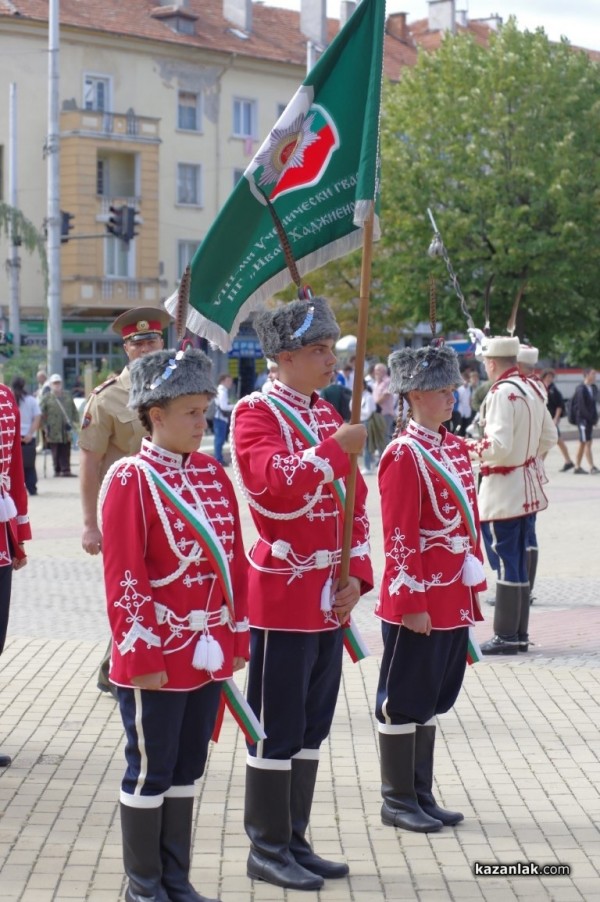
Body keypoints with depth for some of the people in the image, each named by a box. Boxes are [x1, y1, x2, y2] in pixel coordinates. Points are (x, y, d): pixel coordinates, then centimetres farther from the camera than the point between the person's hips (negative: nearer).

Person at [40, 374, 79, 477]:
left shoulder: (67, 396, 13)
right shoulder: (46, 397, 0)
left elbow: (74, 410, 17)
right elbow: (42, 414, -2)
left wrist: (75, 421, 7)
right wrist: (44, 427, -8)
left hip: (66, 430, 3)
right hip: (54, 431, -3)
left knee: (66, 451, 2)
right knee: (56, 452, 1)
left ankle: (66, 470, 5)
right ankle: (57, 470, 9)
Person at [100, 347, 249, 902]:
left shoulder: (214, 475, 7)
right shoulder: (130, 480, -12)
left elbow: (235, 563, 12)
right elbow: (124, 578, -14)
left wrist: (238, 637, 10)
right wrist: (142, 656, -15)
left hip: (209, 653, 6)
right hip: (157, 657, -6)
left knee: (188, 770, 14)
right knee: (151, 772, 4)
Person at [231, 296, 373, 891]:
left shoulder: (327, 416, 14)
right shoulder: (256, 412, -9)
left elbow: (354, 501, 13)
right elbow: (274, 481, -27)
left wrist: (355, 575, 3)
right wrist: (337, 448, -20)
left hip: (330, 599, 8)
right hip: (283, 597, -8)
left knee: (311, 729, 12)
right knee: (278, 731, -1)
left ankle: (295, 841, 22)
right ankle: (267, 850, 9)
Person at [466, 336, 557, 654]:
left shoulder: (501, 393, -18)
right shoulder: (531, 390, 9)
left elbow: (498, 446, -24)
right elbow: (550, 436, 15)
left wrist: (469, 448, -9)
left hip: (503, 493, -9)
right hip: (527, 489, 9)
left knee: (506, 561, -4)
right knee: (518, 560, 14)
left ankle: (506, 636, 0)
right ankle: (520, 634, 19)